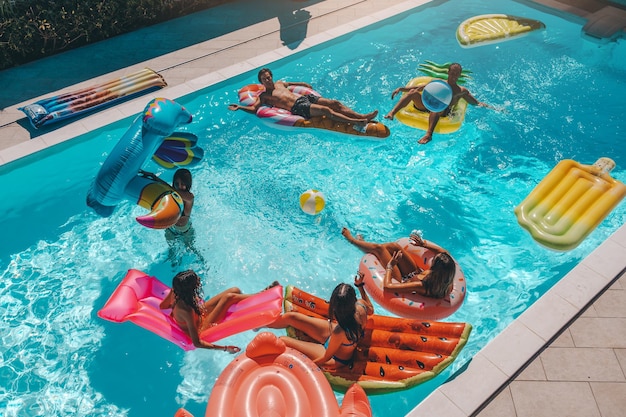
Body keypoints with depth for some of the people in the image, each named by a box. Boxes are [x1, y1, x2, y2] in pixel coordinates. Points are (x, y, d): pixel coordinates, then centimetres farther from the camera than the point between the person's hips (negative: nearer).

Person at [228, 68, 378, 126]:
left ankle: (361, 116, -13)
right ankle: (355, 122, -37)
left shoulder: (279, 83, 26)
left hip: (305, 97, 8)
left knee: (335, 103, -8)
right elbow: (254, 108, -4)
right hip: (298, 107, -8)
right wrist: (239, 107, -16)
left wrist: (303, 84, 41)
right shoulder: (263, 96, 6)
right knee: (325, 110, -29)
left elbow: (291, 83, 45)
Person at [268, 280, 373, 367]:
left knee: (283, 341, -3)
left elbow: (326, 358, -24)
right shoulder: (360, 305, -29)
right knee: (291, 317, 7)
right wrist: (360, 286, 2)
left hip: (336, 359, -6)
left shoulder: (340, 333, -43)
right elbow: (371, 310, -1)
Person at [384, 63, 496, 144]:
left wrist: (486, 106, 2)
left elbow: (475, 102, 23)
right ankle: (392, 113, -36)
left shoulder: (462, 91, 24)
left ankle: (429, 134, -58)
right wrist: (401, 88, 10)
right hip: (426, 107, 3)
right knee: (413, 92, -20)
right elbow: (418, 88, 22)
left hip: (442, 111, -3)